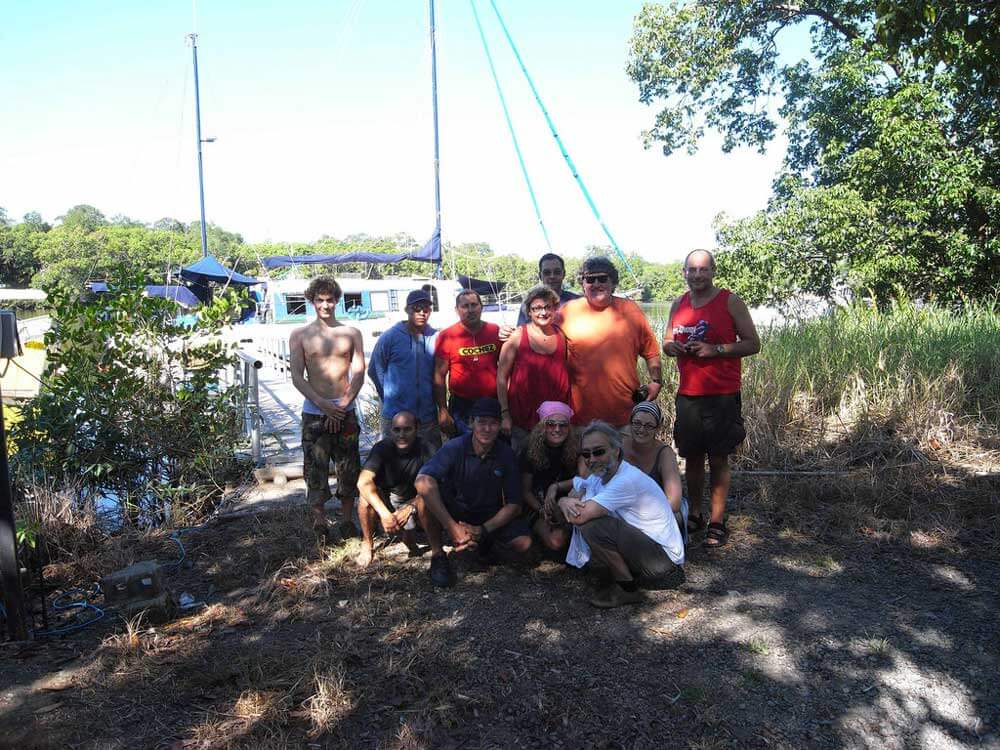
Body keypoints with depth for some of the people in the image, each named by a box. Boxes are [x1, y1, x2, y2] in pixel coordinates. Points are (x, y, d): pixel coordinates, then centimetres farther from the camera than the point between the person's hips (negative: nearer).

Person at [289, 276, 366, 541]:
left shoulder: (351, 333, 8)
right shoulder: (300, 335, 4)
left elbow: (359, 374, 2)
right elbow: (297, 377, -1)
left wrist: (342, 406, -9)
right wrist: (324, 405, -13)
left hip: (345, 411, 1)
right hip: (314, 412, -1)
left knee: (348, 468, 4)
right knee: (315, 468, -1)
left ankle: (347, 521, 15)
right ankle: (319, 521, 10)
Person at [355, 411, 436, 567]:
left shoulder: (426, 450, -18)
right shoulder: (382, 448, -18)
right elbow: (363, 482, -31)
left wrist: (409, 509, -34)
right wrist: (384, 513, -42)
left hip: (412, 501, 1)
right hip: (384, 501, -1)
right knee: (365, 495, -31)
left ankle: (409, 535, 6)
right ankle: (366, 544, -7)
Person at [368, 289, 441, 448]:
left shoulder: (436, 338, 0)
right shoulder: (390, 337, -4)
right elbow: (374, 371, 4)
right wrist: (389, 397, 7)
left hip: (428, 415, 2)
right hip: (395, 416, -2)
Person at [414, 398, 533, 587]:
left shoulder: (506, 455, -11)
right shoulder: (455, 447, -19)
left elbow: (513, 504, -8)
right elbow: (422, 480, -36)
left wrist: (482, 530, -22)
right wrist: (452, 527, -40)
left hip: (491, 517, 3)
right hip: (454, 512, -2)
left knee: (523, 544, -24)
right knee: (426, 492, -32)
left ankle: (486, 541, 12)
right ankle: (437, 554, -12)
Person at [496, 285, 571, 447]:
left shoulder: (562, 335, 3)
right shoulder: (517, 336, -7)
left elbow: (568, 374, 12)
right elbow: (501, 377, -6)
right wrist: (505, 414, -9)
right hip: (523, 419, -3)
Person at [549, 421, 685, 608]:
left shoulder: (628, 480, -27)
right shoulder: (600, 475, 3)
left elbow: (578, 516, -31)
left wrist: (563, 500, -10)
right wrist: (565, 503, -15)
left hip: (664, 559, -9)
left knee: (591, 525, -23)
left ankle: (628, 589, -7)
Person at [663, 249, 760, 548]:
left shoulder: (730, 302, -4)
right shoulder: (678, 305, 10)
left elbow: (752, 343, -4)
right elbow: (667, 341, 20)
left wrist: (715, 349, -17)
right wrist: (670, 346, -5)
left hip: (722, 395, -4)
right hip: (688, 394, 4)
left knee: (718, 458, 1)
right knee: (692, 456, 11)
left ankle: (717, 522, 9)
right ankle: (695, 515, 25)